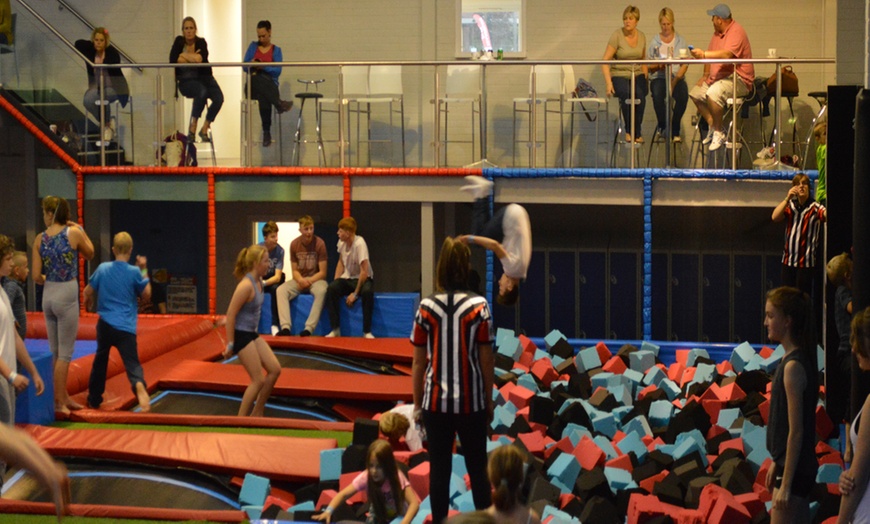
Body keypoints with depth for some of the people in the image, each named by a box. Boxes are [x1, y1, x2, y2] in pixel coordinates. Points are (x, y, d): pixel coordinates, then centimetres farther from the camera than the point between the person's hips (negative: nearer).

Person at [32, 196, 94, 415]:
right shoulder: (74, 232, -10)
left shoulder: (40, 239, -1)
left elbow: (36, 276, -2)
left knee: (56, 352, 15)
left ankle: (64, 397, 24)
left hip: (48, 296, 5)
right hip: (67, 296, -4)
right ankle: (58, 401, 4)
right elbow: (89, 254, 9)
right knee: (64, 353, 2)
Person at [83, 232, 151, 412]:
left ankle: (94, 399, 32)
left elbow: (87, 292, 10)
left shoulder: (103, 268, 2)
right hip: (125, 328, -3)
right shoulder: (134, 272, -5)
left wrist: (89, 303, 32)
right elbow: (146, 294, 6)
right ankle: (139, 385, -42)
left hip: (105, 324, 3)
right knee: (132, 362, -10)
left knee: (100, 361, 22)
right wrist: (144, 270, 12)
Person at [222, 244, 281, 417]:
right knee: (258, 380, -5)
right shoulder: (246, 286, -22)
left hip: (252, 334, 9)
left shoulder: (258, 282, 5)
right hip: (241, 335, -9)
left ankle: (257, 412, 20)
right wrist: (230, 344, -19)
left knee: (275, 369, 10)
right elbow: (231, 314, -21)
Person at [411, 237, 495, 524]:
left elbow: (418, 363, -1)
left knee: (439, 469, 8)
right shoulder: (479, 307, -8)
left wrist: (417, 403, 10)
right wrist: (489, 402, 7)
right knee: (478, 468, 10)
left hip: (436, 402, 1)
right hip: (472, 402, -1)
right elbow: (487, 361, -4)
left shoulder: (426, 307, -5)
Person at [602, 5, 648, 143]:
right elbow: (605, 60, -10)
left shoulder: (641, 36, 8)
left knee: (640, 94, -30)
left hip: (637, 75, 3)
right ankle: (629, 131, -15)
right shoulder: (617, 36, -7)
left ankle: (637, 132, -11)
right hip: (619, 75, -3)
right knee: (627, 93, -36)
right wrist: (609, 83, -20)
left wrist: (645, 79, 7)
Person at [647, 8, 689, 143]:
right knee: (657, 93, -35)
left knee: (683, 94, -33)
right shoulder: (655, 41, 11)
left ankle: (675, 130, -19)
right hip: (659, 77, 0)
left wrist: (675, 80, -12)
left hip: (677, 77, 0)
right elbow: (649, 66, 9)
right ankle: (663, 125, -15)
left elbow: (685, 65, 3)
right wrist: (658, 66, -14)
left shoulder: (680, 41, 11)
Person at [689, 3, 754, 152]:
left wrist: (704, 54, -38)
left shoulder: (736, 32, -17)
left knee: (713, 93, -34)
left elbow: (727, 54, -33)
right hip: (718, 77, 11)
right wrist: (705, 75, 6)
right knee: (695, 93, 7)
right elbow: (710, 54, 19)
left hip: (739, 79, -11)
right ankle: (712, 126, 6)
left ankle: (719, 132, -17)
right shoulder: (717, 33, 15)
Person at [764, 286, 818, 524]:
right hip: (799, 467, 10)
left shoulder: (793, 367, -20)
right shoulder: (796, 360, 9)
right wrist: (776, 463, 22)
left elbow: (796, 431, -21)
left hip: (794, 469, -10)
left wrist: (785, 484, -20)